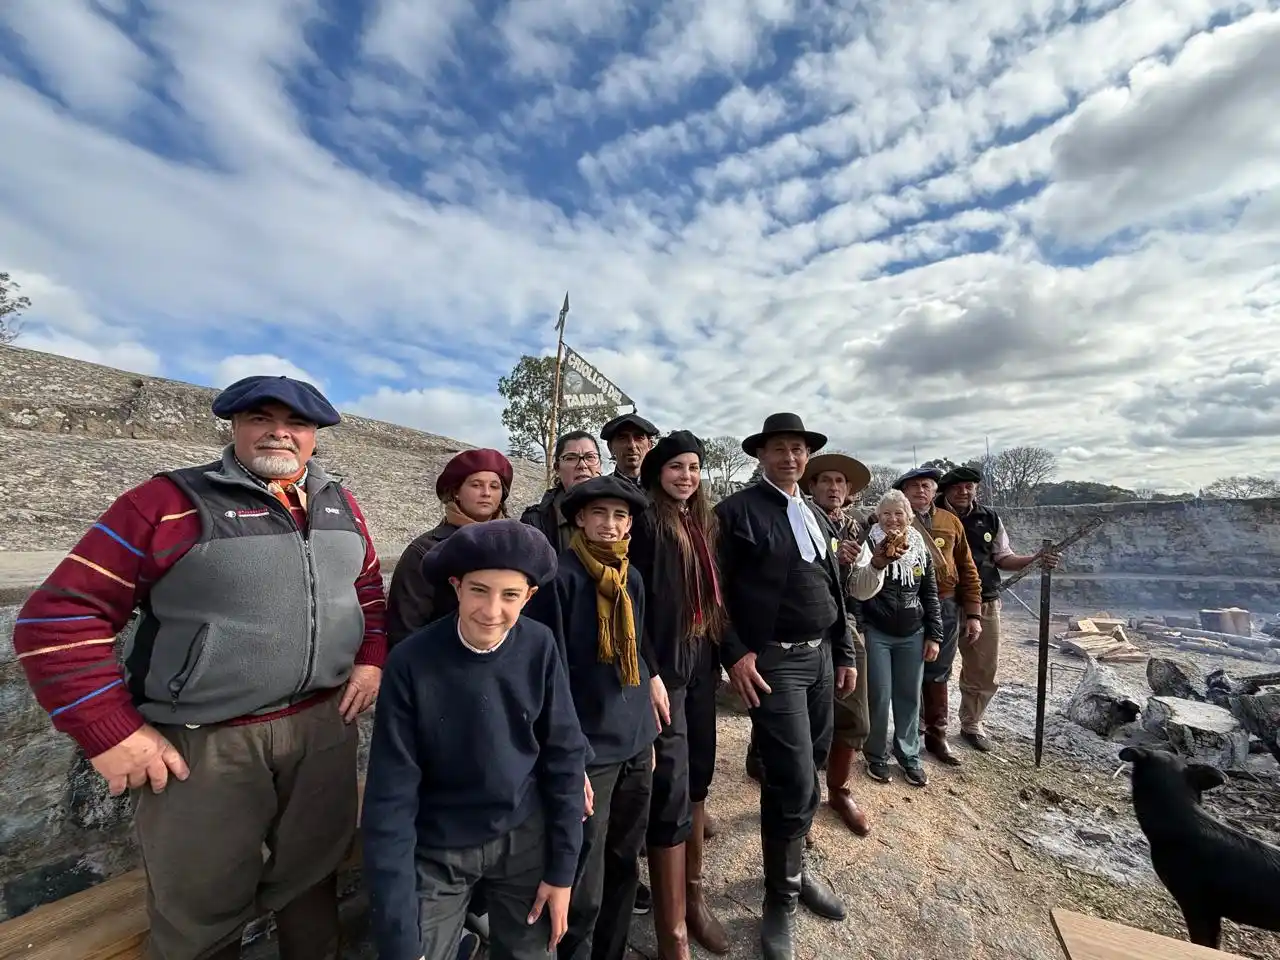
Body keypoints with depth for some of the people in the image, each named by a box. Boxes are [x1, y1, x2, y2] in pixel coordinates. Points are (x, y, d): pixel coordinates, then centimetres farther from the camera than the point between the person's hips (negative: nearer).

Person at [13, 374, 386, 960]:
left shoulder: (339, 505, 5)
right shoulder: (168, 504, -9)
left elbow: (369, 590, 15)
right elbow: (60, 618, -8)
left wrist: (371, 660, 3)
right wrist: (112, 734, -11)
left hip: (327, 725, 4)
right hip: (204, 744, -3)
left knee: (313, 874, 22)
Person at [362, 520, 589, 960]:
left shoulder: (539, 647, -17)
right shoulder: (411, 663, -22)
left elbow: (564, 756, -7)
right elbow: (391, 798, -18)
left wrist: (562, 869, -2)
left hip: (525, 838, 2)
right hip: (436, 850, -2)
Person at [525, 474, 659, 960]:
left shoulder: (632, 579, 4)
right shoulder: (560, 576, -16)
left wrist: (649, 734, 13)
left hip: (634, 746, 6)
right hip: (587, 750, -6)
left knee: (625, 866, 22)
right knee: (583, 888, 7)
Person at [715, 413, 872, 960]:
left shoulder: (816, 516, 14)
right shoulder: (737, 510, -9)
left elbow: (835, 592, 17)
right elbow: (715, 589, -11)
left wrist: (845, 653, 15)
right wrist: (735, 652, -17)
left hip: (821, 655, 7)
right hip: (773, 662, -7)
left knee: (810, 769, 16)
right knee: (792, 780, -3)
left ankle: (794, 867, 39)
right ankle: (781, 897, 22)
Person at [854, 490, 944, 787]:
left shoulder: (921, 550, 5)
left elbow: (930, 595, 10)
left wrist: (934, 635, 6)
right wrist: (858, 631, -14)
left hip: (912, 636, 4)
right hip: (876, 634, -4)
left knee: (910, 697, 12)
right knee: (879, 697, 3)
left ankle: (909, 756, 29)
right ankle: (876, 756, 21)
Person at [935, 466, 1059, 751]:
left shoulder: (989, 519, 5)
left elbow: (1003, 558, 10)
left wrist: (1034, 559, -6)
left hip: (984, 604, 4)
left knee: (984, 669, 15)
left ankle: (971, 724, 35)